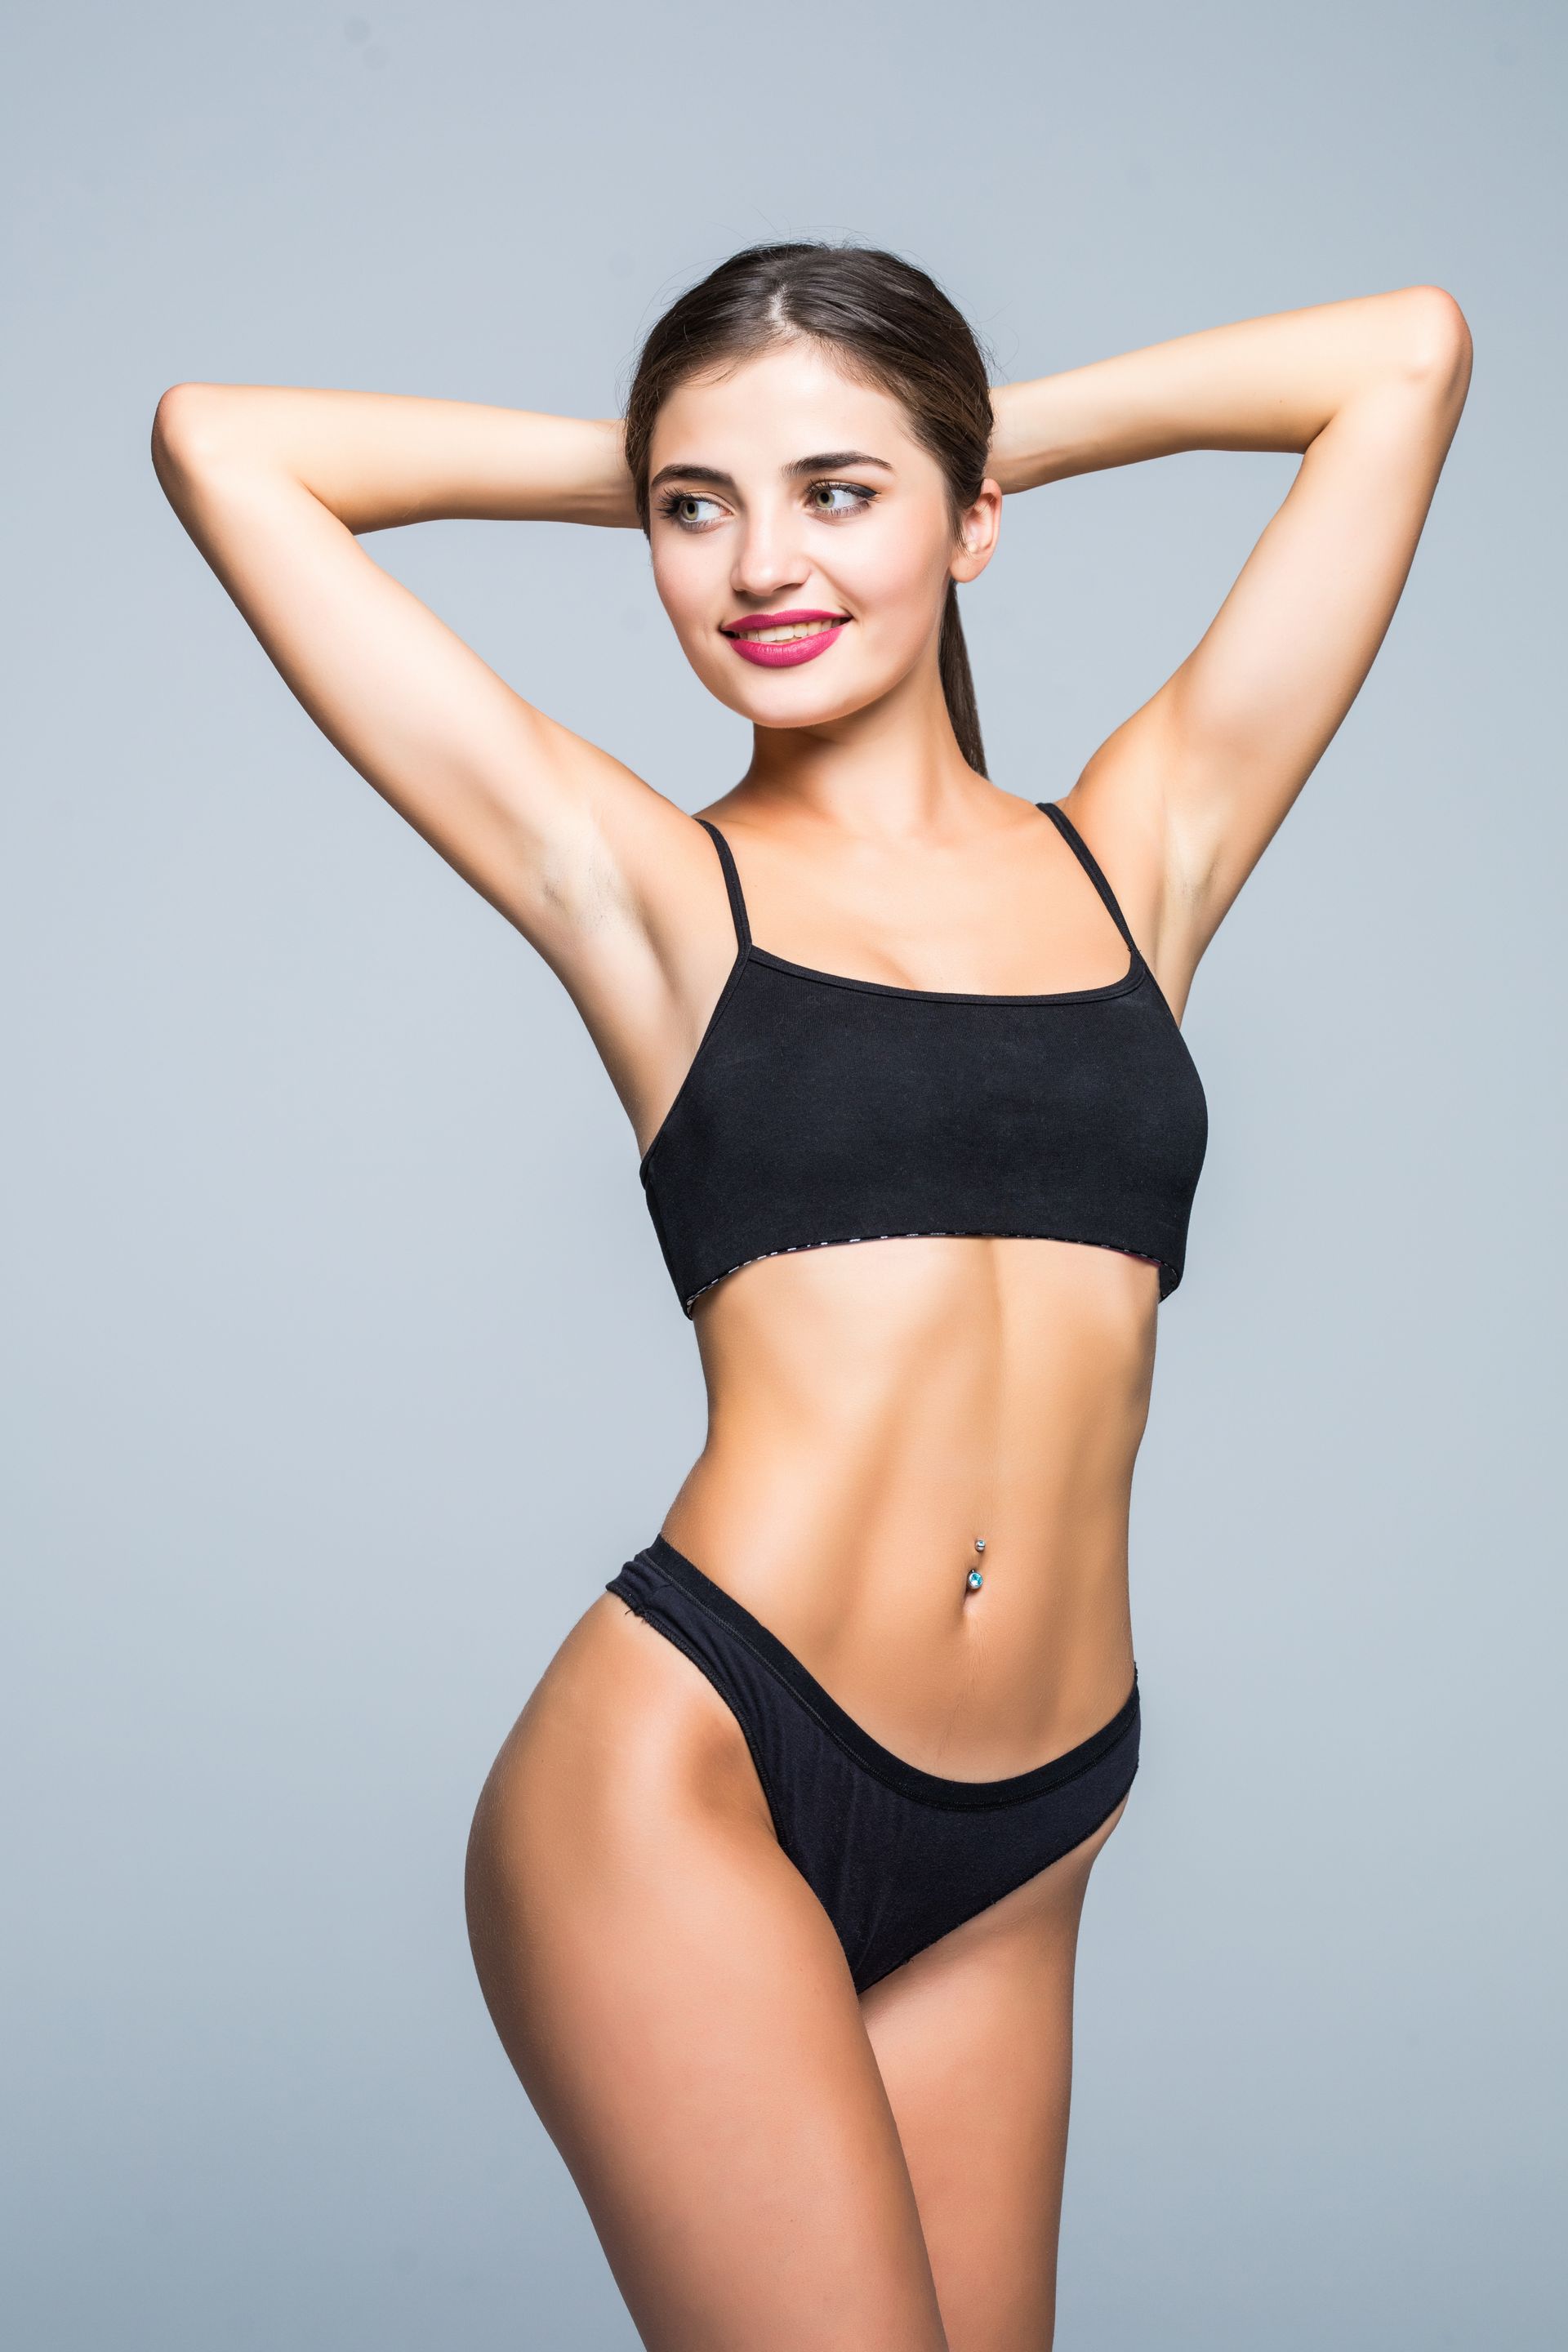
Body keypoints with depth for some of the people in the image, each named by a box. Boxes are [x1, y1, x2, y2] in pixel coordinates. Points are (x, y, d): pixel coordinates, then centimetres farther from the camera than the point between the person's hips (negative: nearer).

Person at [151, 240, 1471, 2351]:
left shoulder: (1137, 850, 11)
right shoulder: (651, 890, 4)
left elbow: (1410, 356, 14)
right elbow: (223, 445, 5)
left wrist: (1009, 429, 18)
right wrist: (646, 466, 13)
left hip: (1013, 1848, 4)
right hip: (695, 1769, -3)